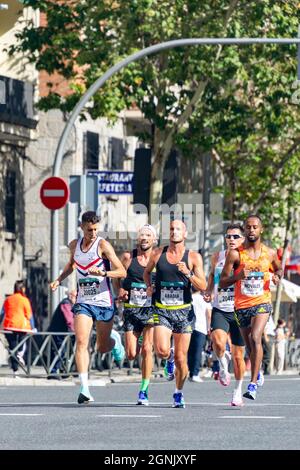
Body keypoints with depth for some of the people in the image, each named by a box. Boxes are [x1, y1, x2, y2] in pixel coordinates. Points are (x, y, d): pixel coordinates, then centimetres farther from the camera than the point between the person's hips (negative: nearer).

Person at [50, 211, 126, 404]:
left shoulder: (103, 245, -10)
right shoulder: (74, 245, 5)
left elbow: (122, 272, -15)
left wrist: (103, 273, -32)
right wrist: (59, 279, 14)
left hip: (104, 302, -3)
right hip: (83, 302, 3)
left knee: (102, 347, 10)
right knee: (81, 342, -16)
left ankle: (114, 340, 48)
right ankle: (84, 388, -20)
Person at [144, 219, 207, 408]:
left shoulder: (194, 257, 0)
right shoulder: (158, 253, 4)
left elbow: (203, 286, -4)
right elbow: (147, 272, 24)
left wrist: (188, 273, -19)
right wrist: (149, 286, 5)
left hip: (184, 311, 0)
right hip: (162, 310, 0)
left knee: (181, 359, 1)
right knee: (162, 350, -21)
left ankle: (179, 393, 24)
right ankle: (169, 358, 16)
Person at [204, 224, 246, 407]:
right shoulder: (218, 257, 3)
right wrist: (209, 291, 4)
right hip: (220, 310, 1)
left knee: (238, 355, 6)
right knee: (218, 341, -29)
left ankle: (238, 391, 23)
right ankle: (223, 362, 3)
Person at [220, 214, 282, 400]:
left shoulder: (270, 253, 2)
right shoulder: (235, 254, -4)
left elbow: (279, 269, 22)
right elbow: (222, 282, -4)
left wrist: (277, 276, -2)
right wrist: (238, 276, -23)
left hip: (262, 303, -1)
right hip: (242, 306, 1)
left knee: (255, 338, -23)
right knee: (250, 346, 12)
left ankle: (253, 384, -23)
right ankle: (258, 373, 43)